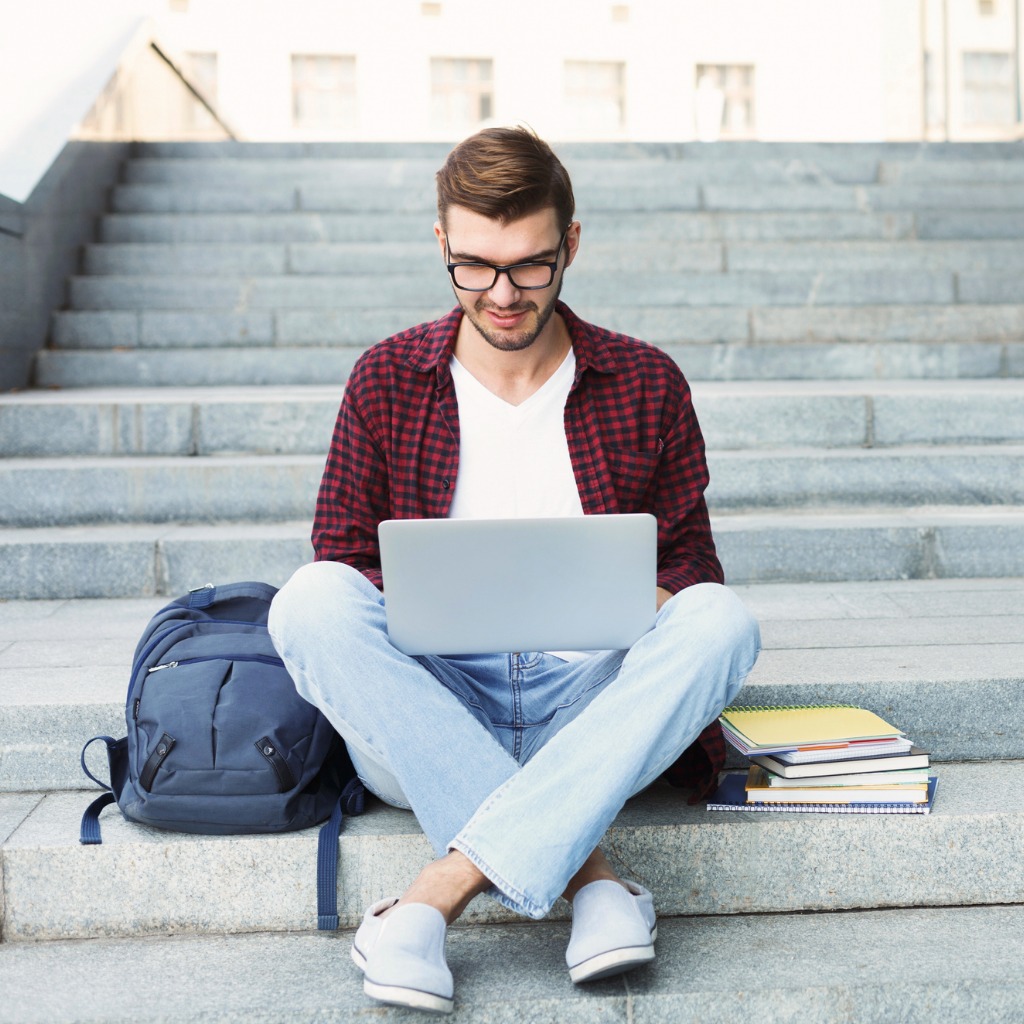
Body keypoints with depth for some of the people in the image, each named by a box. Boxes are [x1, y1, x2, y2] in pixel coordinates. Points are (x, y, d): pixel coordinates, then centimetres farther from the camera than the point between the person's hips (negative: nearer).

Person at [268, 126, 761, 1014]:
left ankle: (440, 891, -36)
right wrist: (401, 608, -16)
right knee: (310, 601, -28)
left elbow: (691, 566, 11)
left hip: (595, 707, 0)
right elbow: (340, 564, 7)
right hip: (425, 717, 0)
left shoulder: (646, 384, 7)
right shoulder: (387, 381, 6)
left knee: (722, 620, -29)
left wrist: (654, 608, -14)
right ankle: (590, 876, -31)